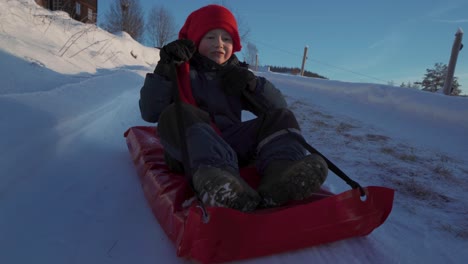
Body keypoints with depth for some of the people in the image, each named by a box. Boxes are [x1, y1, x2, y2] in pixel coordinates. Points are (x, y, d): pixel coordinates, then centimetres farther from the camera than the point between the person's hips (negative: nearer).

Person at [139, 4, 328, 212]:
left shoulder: (236, 75, 18)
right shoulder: (180, 71, 11)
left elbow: (280, 106, 11)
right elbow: (150, 113, -2)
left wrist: (253, 85, -5)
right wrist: (163, 70, -11)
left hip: (232, 147, 3)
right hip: (188, 152, -2)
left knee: (280, 117, -11)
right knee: (176, 114, -29)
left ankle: (280, 170, -41)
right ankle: (211, 173, -55)